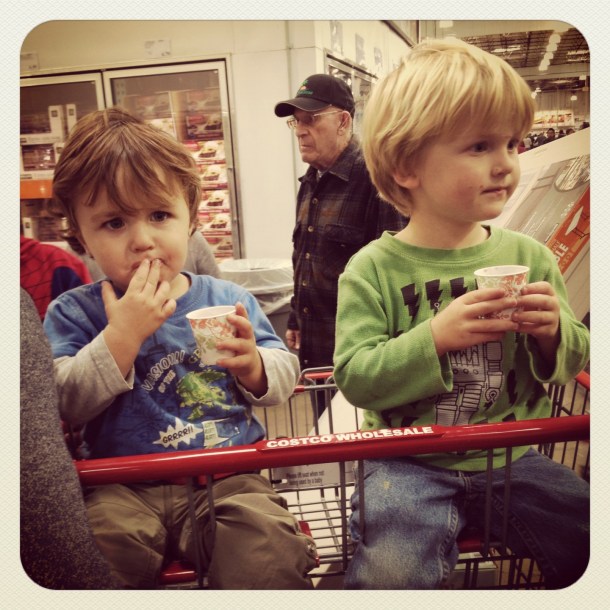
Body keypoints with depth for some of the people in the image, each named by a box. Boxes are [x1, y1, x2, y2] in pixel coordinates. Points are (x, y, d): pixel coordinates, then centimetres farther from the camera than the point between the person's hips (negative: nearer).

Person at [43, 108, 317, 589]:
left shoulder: (228, 300, 6)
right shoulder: (73, 313, 3)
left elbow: (284, 379, 8)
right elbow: (63, 403, -10)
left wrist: (253, 366, -15)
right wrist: (123, 335, -19)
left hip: (227, 479, 1)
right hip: (125, 488, 1)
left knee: (267, 544, -26)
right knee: (99, 541, -28)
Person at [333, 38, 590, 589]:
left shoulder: (528, 256, 2)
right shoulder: (373, 269, -10)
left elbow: (574, 360, 10)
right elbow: (354, 375, -14)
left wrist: (554, 334, -13)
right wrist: (434, 339, -26)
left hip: (511, 457, 4)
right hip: (410, 464, -4)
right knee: (392, 573, -25)